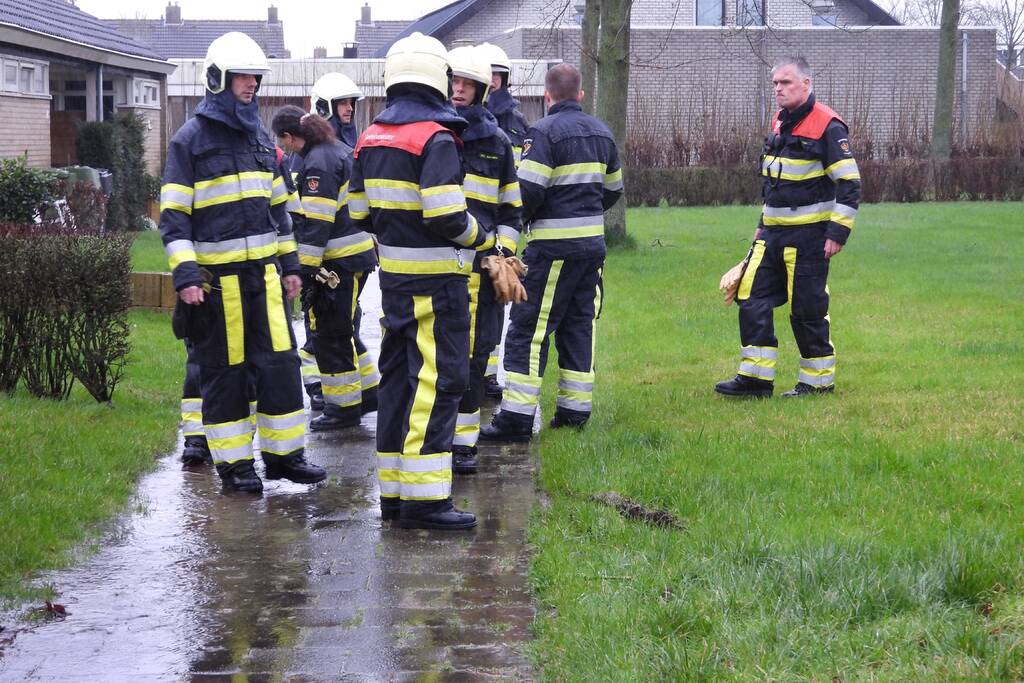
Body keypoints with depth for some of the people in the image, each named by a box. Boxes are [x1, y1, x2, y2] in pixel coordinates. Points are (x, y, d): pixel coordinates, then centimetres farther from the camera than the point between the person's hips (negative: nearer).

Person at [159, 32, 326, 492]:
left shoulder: (260, 137, 13)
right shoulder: (191, 140, -6)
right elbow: (173, 216, -9)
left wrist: (290, 263, 17)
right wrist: (185, 274, -18)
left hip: (264, 273, 6)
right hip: (216, 277, -6)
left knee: (279, 363, 4)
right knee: (224, 372, 2)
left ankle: (283, 453, 14)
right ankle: (233, 461, 11)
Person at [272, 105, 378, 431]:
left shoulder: (317, 164, -18)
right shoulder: (337, 149, 13)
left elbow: (315, 224, -22)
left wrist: (305, 268, -20)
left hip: (339, 262, -10)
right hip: (357, 255, 10)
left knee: (330, 335, -2)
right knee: (343, 329, 20)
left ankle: (345, 407, 5)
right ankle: (366, 392, 27)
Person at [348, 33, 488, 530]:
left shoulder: (370, 138, 10)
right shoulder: (436, 139, -15)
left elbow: (360, 213, 14)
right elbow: (447, 217, -21)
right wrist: (479, 238, -3)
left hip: (393, 276, 8)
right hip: (436, 280, -8)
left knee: (399, 377, 13)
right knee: (438, 381, -6)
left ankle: (394, 491, 17)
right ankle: (423, 499, -8)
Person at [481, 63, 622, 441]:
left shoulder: (545, 131, -11)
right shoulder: (601, 133, 12)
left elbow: (529, 189, -18)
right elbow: (613, 188, 19)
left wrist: (518, 220, 0)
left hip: (554, 244, -7)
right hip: (593, 242, 7)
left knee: (528, 328, -4)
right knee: (579, 326, 14)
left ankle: (517, 416, -6)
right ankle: (575, 409, 16)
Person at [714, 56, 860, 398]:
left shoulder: (827, 126, -13)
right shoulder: (778, 123, 13)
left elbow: (850, 184, -14)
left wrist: (837, 232, -17)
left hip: (808, 235, -8)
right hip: (773, 234, 8)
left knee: (807, 309, -1)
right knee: (752, 298, 3)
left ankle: (819, 380, 12)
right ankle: (755, 378, 8)